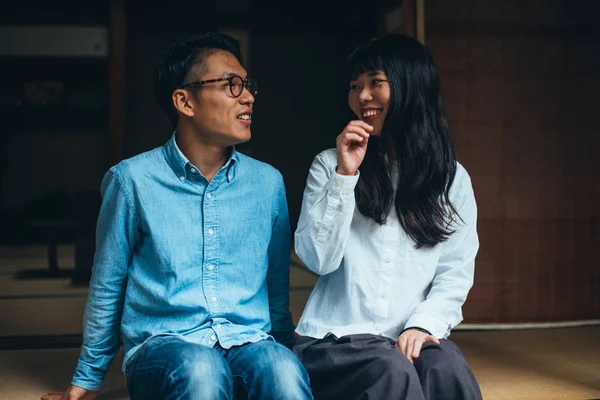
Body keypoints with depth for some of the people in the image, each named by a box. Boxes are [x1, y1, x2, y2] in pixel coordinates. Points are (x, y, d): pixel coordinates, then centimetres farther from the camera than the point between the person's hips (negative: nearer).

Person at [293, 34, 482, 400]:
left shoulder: (453, 178, 9)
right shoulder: (330, 165, 6)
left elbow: (456, 273, 4)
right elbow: (317, 259, -4)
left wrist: (425, 324, -13)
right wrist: (345, 175, -10)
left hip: (412, 336, 1)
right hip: (336, 336, -1)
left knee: (448, 370, -30)